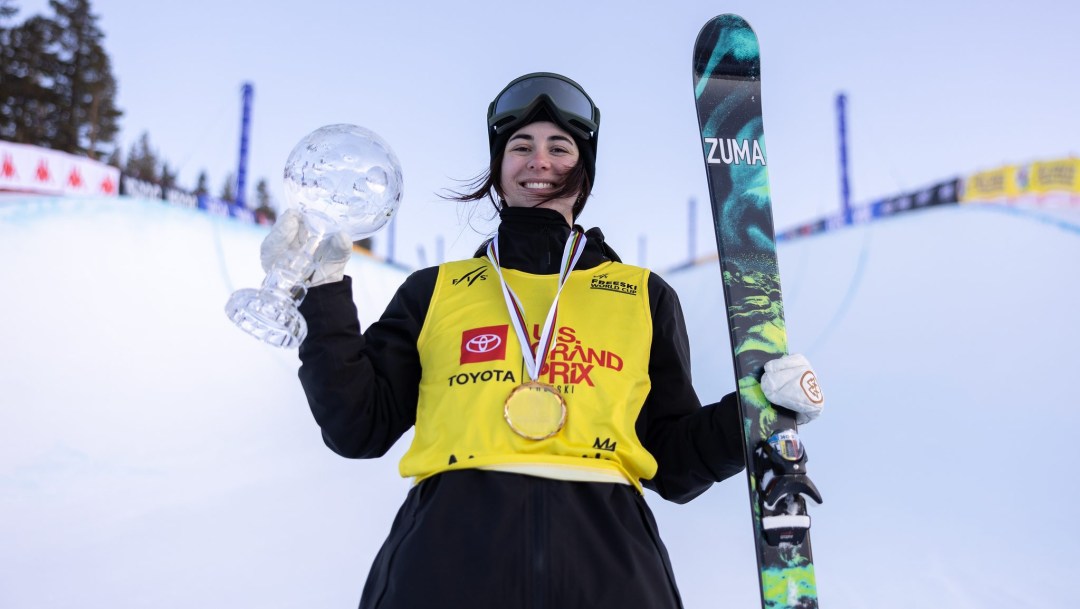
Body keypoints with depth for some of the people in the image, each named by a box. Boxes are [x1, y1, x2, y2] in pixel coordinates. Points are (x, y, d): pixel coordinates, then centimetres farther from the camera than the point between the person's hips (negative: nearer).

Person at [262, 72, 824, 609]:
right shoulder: (436, 291, 20)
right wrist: (322, 289, 6)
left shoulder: (645, 296, 21)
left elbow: (673, 460, 20)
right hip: (450, 546, -1)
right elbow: (362, 426, 12)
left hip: (603, 552, 2)